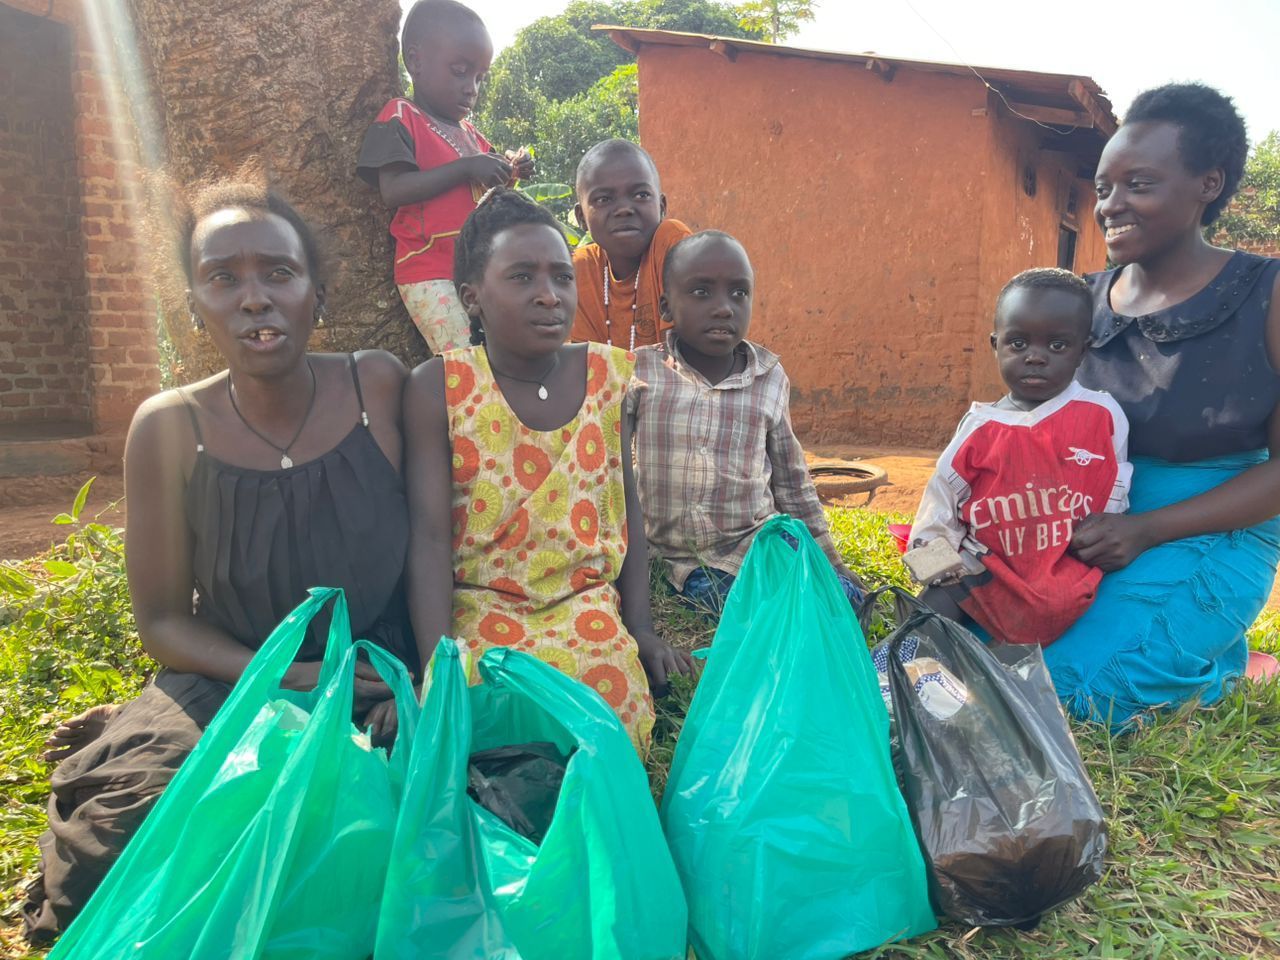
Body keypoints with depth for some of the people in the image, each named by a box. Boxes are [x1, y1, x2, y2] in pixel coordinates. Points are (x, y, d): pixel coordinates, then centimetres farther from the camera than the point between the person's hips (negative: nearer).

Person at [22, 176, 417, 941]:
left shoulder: (380, 387, -8)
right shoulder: (169, 430, -7)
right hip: (231, 685, 0)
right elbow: (163, 621, -2)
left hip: (379, 680, 1)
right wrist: (292, 678, -16)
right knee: (117, 841, -24)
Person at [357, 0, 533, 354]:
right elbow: (393, 191, -15)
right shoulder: (401, 118, -2)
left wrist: (507, 175, 6)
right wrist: (465, 168, -18)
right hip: (431, 276, -7)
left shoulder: (470, 134, 19)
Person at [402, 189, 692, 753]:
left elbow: (625, 505, 5)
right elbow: (429, 537, -11)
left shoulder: (609, 375, 1)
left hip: (591, 609, 3)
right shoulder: (439, 388, -9)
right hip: (480, 611, -2)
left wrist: (640, 626, 1)